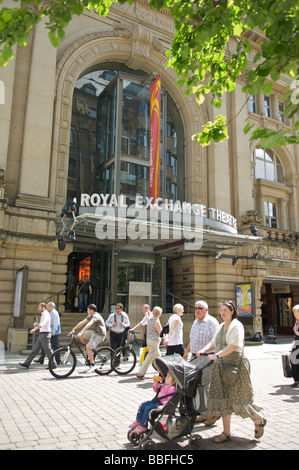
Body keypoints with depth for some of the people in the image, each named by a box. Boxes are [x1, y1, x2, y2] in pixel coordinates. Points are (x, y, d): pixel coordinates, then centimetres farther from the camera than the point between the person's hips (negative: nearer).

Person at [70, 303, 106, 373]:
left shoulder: (96, 316, -21)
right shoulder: (90, 316, 9)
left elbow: (89, 324, -35)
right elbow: (82, 322, 6)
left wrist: (81, 332, -43)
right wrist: (73, 329, -1)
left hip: (99, 335, -9)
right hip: (94, 332, 9)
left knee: (88, 347, -20)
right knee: (80, 336, 0)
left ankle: (92, 365, -10)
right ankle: (90, 350, 10)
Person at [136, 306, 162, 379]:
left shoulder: (150, 319, 8)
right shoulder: (156, 321, -18)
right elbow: (160, 332, -13)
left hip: (149, 339, 9)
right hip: (154, 340, -9)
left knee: (158, 356, 20)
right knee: (149, 358, -2)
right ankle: (140, 373, 0)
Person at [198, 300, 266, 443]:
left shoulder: (236, 325, -10)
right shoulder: (221, 326, 14)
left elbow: (234, 346, -22)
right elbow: (214, 343, 17)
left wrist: (216, 355, -25)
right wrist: (204, 350, -2)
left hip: (235, 366, -7)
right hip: (221, 367, 7)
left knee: (237, 400, -1)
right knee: (223, 400, 7)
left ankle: (259, 420, 26)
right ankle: (226, 433, 18)